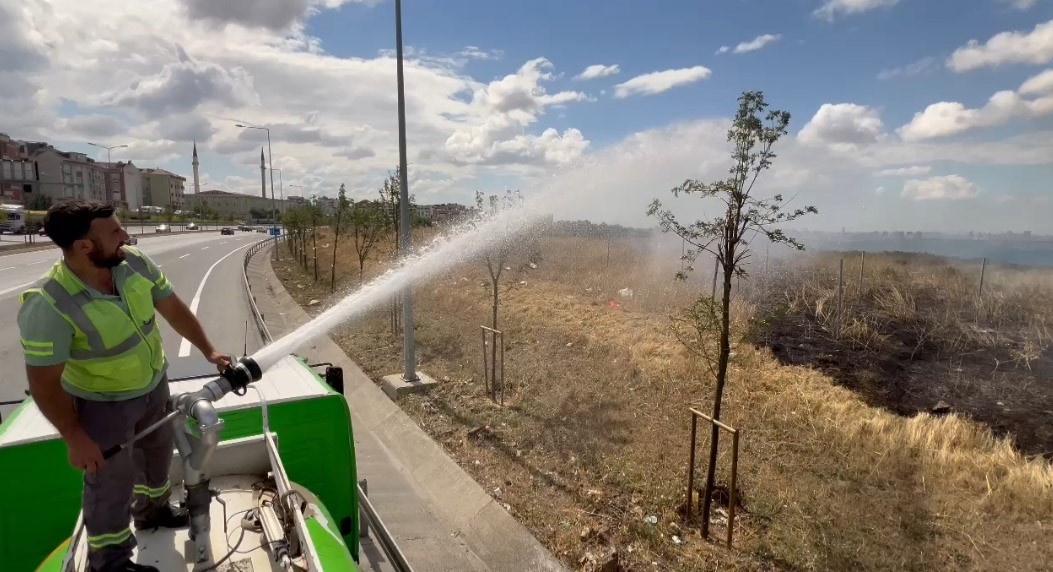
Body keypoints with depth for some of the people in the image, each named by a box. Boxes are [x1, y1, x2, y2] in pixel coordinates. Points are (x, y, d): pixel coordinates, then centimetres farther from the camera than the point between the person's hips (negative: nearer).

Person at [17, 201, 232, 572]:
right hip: (102, 403, -6)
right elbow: (44, 382, -24)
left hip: (154, 385, 6)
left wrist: (208, 351, -3)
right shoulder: (48, 306, -33)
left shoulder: (136, 264, -18)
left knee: (158, 449, 26)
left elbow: (174, 309, -4)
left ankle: (151, 510, 54)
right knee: (113, 480, 9)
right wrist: (75, 437, -19)